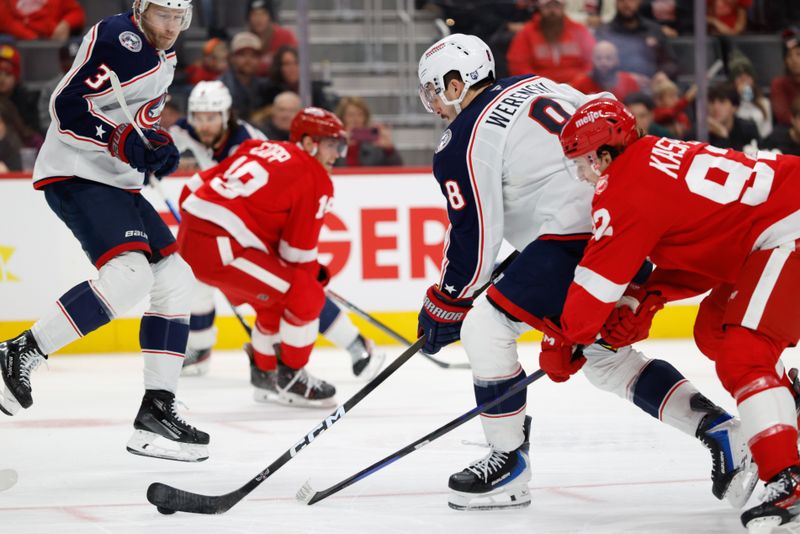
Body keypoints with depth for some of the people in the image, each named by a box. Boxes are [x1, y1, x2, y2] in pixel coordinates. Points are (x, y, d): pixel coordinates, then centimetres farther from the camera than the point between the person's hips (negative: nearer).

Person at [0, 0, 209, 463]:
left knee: (176, 280, 5)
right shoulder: (117, 38, -15)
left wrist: (159, 145, 8)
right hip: (74, 176, -10)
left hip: (116, 182, 10)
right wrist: (125, 143, -28)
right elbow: (67, 105, -21)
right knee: (130, 275, -26)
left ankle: (157, 410, 7)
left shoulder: (166, 56, 16)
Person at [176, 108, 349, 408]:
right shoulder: (316, 180, -1)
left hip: (188, 236, 9)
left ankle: (264, 373, 36)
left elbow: (199, 184, 22)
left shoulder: (259, 148, 21)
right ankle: (290, 379, 9)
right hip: (220, 250, -9)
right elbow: (299, 250, -1)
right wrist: (317, 276, 17)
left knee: (274, 302, 25)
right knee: (306, 298, -2)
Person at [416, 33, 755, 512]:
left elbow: (475, 239, -7)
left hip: (575, 238, -9)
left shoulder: (465, 143, -5)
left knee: (485, 326, -3)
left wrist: (445, 305, 8)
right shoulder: (535, 87, 19)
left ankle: (510, 462, 1)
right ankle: (719, 428, 11)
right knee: (606, 356, 21)